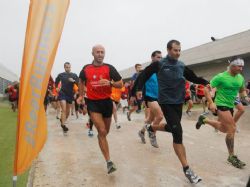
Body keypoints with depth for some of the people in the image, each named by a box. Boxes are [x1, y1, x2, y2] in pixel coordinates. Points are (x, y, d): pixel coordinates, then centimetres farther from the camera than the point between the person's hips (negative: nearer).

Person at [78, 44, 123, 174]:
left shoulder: (109, 68, -4)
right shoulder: (86, 69, 0)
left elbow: (120, 84, -3)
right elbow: (81, 82, 19)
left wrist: (109, 83, -21)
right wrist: (81, 96, 15)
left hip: (106, 101, 2)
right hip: (93, 103, -1)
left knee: (105, 131, 18)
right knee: (102, 131, -13)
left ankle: (100, 139, 55)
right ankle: (109, 162, -8)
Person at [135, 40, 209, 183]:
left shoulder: (182, 66, 5)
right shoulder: (159, 64, -8)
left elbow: (193, 78, 8)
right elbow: (145, 74, 1)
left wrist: (205, 82, -6)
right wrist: (139, 89, -4)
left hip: (178, 102, 6)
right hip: (166, 102, -6)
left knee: (173, 128, 19)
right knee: (178, 132, -12)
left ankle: (152, 128, 49)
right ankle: (187, 169, -6)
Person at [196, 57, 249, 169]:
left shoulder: (240, 78, 4)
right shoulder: (221, 77, -16)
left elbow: (242, 90, 21)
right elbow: (206, 89, -15)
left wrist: (245, 97, -2)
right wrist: (211, 103, -26)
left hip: (230, 106, 8)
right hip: (221, 105, -8)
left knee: (224, 129, 19)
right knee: (232, 129, -13)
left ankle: (204, 120, 39)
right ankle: (232, 157, 2)